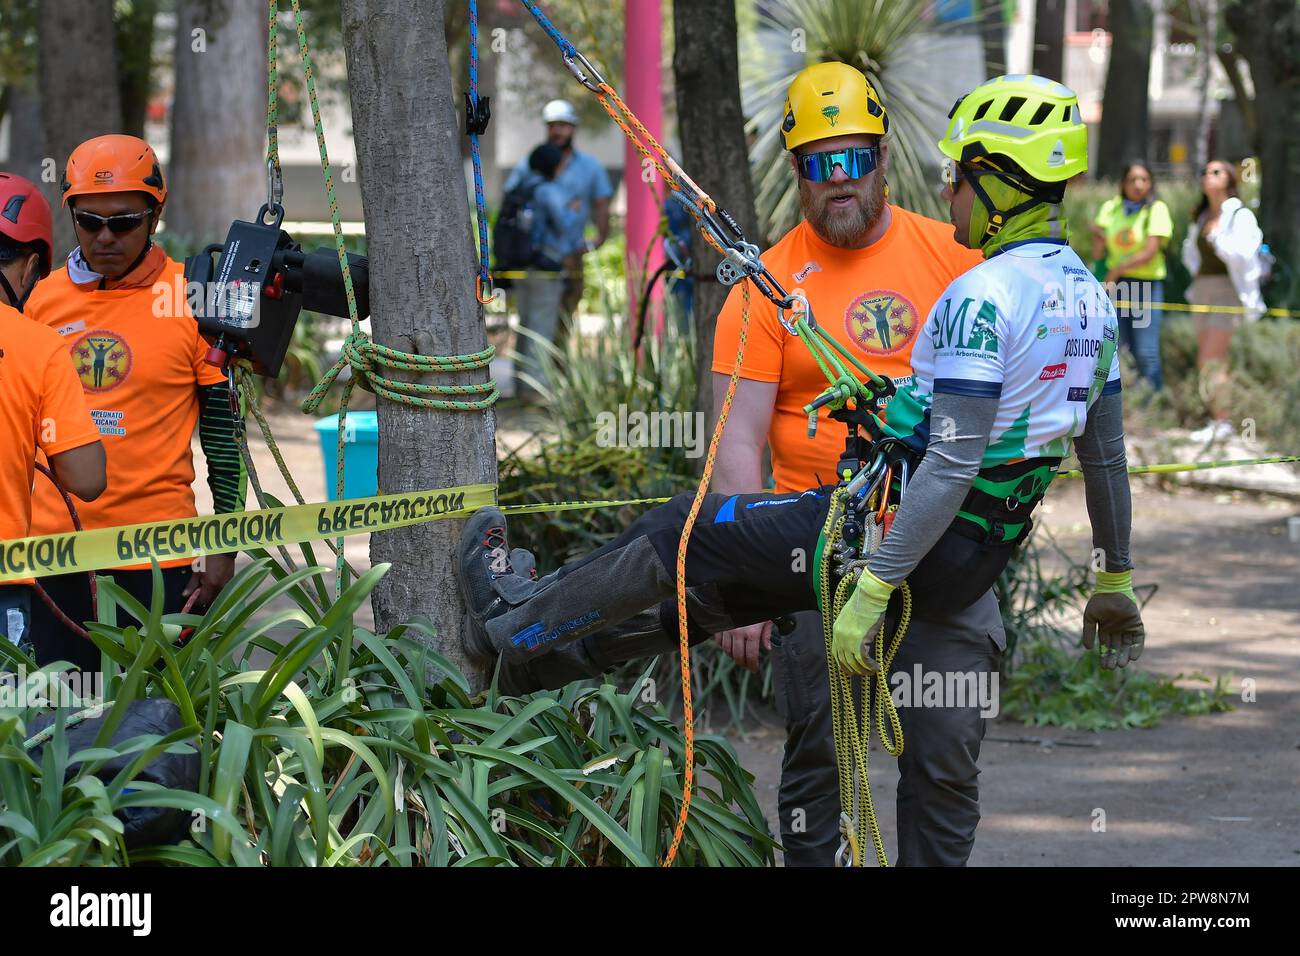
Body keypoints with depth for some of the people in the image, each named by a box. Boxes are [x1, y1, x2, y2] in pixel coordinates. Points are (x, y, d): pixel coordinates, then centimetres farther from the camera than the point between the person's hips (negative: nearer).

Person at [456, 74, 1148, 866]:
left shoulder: (983, 297, -21)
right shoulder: (1091, 299, 7)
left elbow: (952, 466, -25)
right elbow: (1107, 457, 14)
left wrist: (873, 591, -22)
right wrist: (1116, 583, 26)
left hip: (903, 529, -7)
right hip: (977, 562, 7)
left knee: (687, 537, 8)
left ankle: (510, 627, 24)